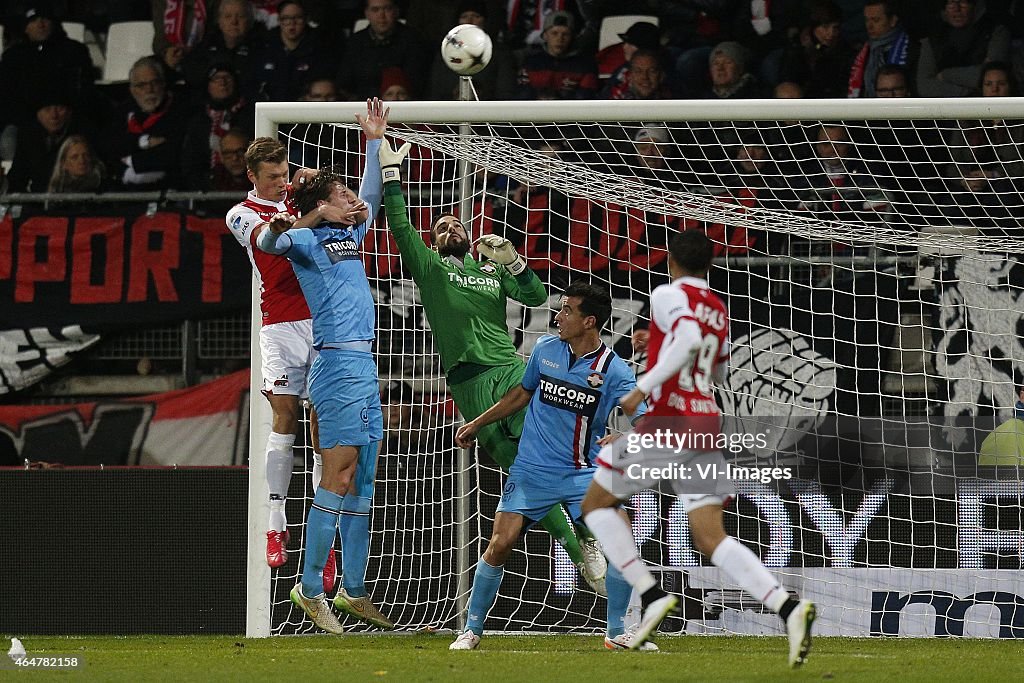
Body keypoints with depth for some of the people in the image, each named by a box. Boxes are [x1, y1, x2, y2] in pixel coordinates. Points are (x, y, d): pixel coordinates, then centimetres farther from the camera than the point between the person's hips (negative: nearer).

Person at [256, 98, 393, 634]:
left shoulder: (350, 235, 20)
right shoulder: (306, 240, -4)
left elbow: (370, 198, 37)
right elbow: (267, 243, -24)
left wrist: (374, 142, 33)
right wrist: (284, 225, -45)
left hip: (364, 365, 9)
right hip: (338, 364, -9)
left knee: (361, 485, 8)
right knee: (340, 477, -12)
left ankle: (353, 592, 12)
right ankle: (310, 587, -9)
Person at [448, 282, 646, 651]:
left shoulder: (614, 371, -11)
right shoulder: (545, 349, 1)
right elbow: (522, 393, 18)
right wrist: (477, 423, 24)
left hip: (583, 474, -2)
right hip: (532, 470, 2)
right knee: (500, 544, -10)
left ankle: (616, 633, -1)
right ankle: (472, 630, 7)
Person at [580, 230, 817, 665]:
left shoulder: (668, 295, -4)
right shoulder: (720, 310, 18)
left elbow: (688, 341, -24)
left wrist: (642, 389, -25)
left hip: (668, 420, -7)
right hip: (708, 422, 7)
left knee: (596, 503, 12)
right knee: (710, 538, 2)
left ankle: (651, 596, -3)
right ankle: (788, 607, -19)